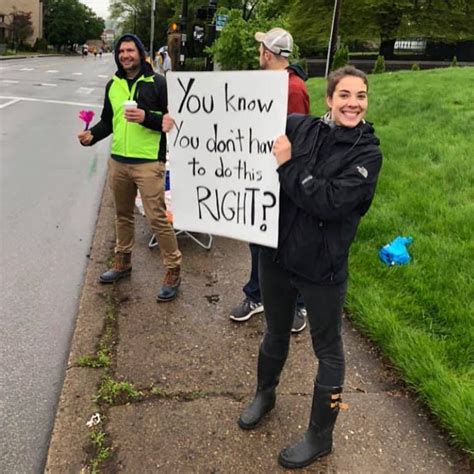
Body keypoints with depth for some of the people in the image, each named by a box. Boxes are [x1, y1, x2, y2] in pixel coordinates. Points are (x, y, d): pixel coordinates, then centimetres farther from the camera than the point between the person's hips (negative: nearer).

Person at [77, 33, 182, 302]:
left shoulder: (158, 82, -5)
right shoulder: (113, 85, 12)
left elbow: (172, 120, -7)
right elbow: (108, 120, 18)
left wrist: (146, 117, -22)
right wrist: (92, 135, -1)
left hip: (149, 162, -6)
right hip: (118, 161, 6)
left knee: (157, 218, -7)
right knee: (123, 215, 17)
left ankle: (173, 271, 4)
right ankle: (123, 262, 34)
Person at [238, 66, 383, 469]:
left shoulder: (368, 154, -10)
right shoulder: (300, 128, -3)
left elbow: (331, 202, -25)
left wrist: (287, 165, -22)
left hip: (323, 268, -3)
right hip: (277, 255, 4)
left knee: (327, 350, 13)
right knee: (276, 334, 24)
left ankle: (320, 437, 33)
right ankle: (265, 394, 52)